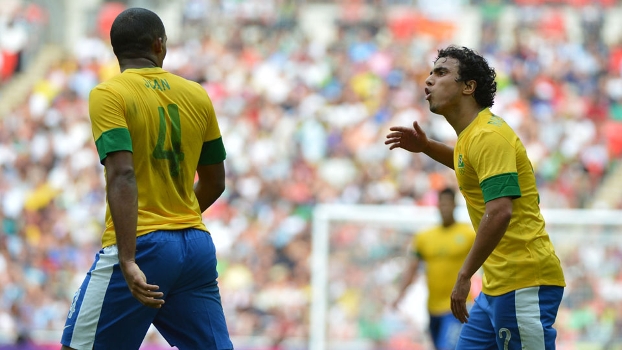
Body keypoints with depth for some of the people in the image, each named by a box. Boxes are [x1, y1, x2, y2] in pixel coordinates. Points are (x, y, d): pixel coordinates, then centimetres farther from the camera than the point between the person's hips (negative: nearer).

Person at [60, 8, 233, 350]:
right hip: (197, 244, 5)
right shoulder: (197, 96, 10)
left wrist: (128, 260, -24)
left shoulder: (107, 94, -6)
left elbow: (123, 175, -18)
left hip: (142, 245, -5)